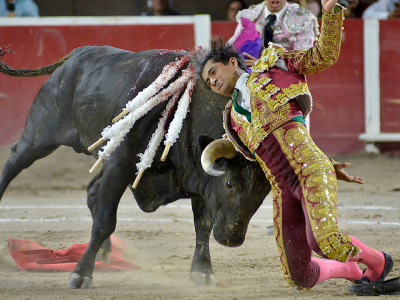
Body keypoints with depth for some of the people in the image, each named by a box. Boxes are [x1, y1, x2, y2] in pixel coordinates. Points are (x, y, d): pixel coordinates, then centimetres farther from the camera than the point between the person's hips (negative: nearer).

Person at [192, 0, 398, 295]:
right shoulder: (234, 122, 24)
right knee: (300, 278, -1)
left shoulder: (271, 65, 15)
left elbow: (325, 55, 10)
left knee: (325, 243, -31)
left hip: (311, 171, -6)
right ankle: (352, 271, 29)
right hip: (284, 191, 6)